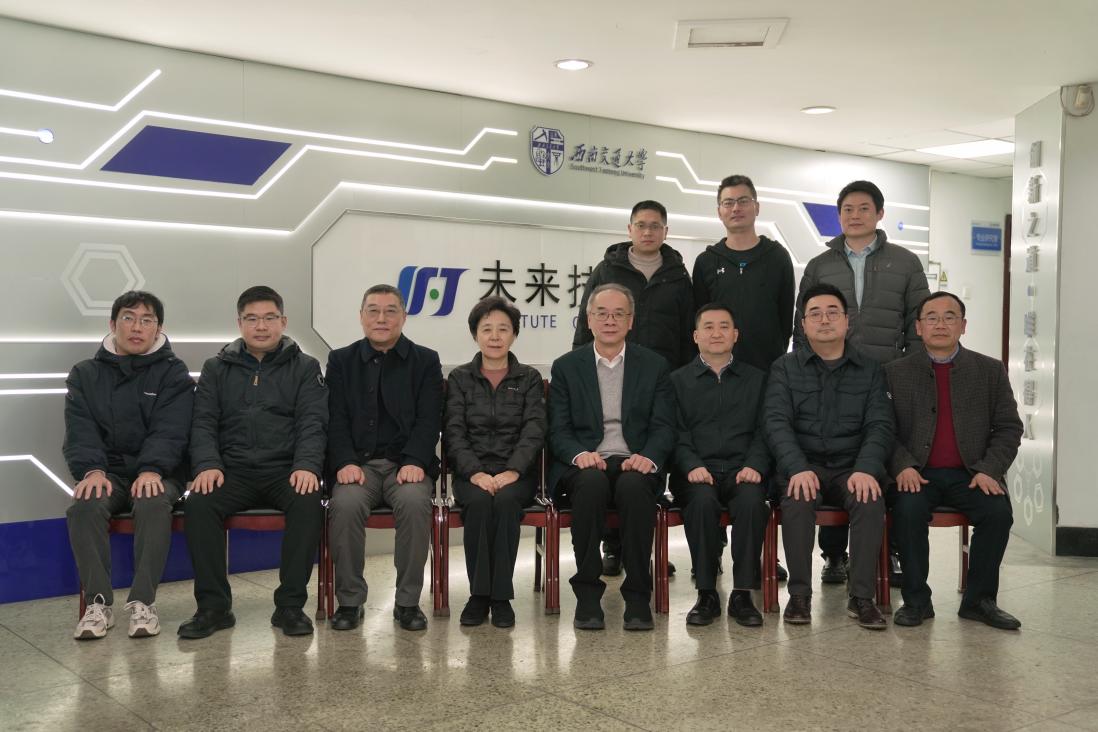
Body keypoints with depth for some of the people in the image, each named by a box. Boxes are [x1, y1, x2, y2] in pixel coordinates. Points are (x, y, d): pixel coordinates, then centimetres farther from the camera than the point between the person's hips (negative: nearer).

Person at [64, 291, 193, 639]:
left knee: (154, 505, -34)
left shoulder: (173, 373, 6)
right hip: (107, 473, 2)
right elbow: (80, 431, -1)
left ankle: (143, 602, -30)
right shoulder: (85, 375, 13)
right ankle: (99, 603, -25)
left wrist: (151, 470, -25)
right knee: (83, 507, -30)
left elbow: (170, 431, -7)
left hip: (156, 474, -2)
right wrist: (91, 470, -20)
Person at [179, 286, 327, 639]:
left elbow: (312, 424, -1)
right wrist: (207, 464, -13)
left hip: (286, 470, -1)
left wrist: (307, 466, -19)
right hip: (233, 470, 2)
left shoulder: (305, 368, 11)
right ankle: (213, 606, -18)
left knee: (308, 502, -32)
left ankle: (290, 605, -21)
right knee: (198, 503, -28)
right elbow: (203, 423, 7)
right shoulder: (217, 368, 16)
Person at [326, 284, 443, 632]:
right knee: (345, 503, -32)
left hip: (406, 464, -1)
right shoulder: (341, 360, 14)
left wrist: (414, 462, -16)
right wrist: (345, 462, -12)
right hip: (358, 463, 1)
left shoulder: (425, 361, 11)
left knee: (414, 501, -33)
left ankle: (408, 601, -17)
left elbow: (429, 420, 1)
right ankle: (350, 600, -13)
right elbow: (336, 420, 5)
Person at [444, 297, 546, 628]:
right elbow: (453, 432, 0)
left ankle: (501, 596, -24)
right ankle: (479, 594, -21)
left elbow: (534, 430, -2)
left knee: (505, 500, -33)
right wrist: (475, 473, -18)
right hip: (472, 473, 0)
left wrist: (512, 471, -20)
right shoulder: (459, 378, 11)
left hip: (517, 473, 0)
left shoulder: (529, 378, 11)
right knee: (479, 501, -33)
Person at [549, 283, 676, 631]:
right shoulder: (566, 367, 12)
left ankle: (638, 596, -25)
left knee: (634, 485, -35)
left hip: (635, 464, 0)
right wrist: (579, 454, -17)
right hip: (585, 465, 0)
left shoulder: (654, 366, 13)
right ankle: (587, 594, -25)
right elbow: (558, 430, 5)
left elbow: (663, 427, 5)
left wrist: (648, 457, -17)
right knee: (592, 482, -35)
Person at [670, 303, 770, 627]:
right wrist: (692, 466, -14)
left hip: (742, 471, 1)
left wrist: (754, 465, -10)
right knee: (703, 500, -35)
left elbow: (763, 431, 9)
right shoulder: (678, 381, 16)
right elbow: (676, 434, 5)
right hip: (698, 473, -1)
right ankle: (706, 594, -22)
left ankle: (742, 594, -23)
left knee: (752, 500, -33)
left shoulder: (756, 379, 20)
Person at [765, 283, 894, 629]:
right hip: (802, 466, -1)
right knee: (798, 498, -33)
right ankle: (799, 594, -24)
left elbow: (880, 426, 2)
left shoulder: (870, 370, 12)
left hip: (852, 469, 1)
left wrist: (866, 469, -18)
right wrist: (798, 469, -22)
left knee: (871, 500, -31)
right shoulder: (785, 368, 9)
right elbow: (776, 423, -4)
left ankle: (861, 597, -23)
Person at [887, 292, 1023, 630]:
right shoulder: (896, 373, 7)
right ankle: (916, 600, -12)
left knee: (999, 510, -26)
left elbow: (1008, 427, 6)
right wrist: (903, 466, -15)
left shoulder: (991, 371, 9)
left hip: (970, 474, 1)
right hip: (918, 474, -1)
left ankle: (979, 599, -7)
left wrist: (990, 469, -9)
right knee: (907, 509, -30)